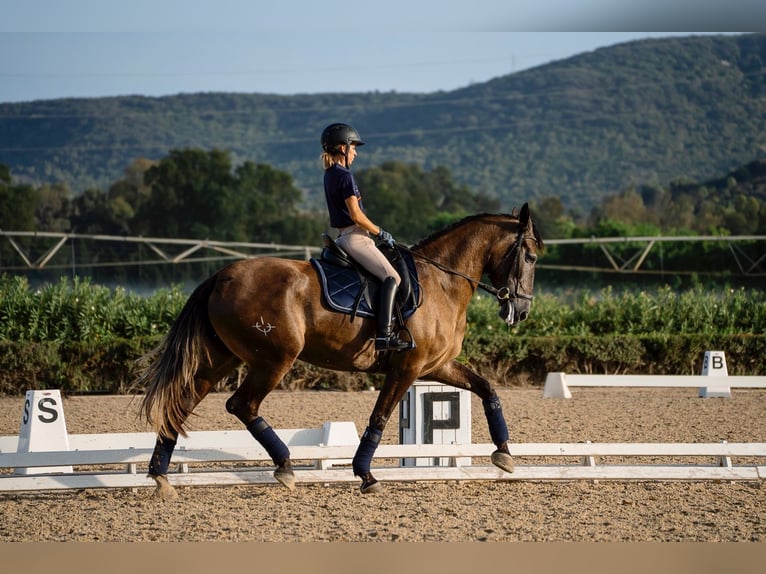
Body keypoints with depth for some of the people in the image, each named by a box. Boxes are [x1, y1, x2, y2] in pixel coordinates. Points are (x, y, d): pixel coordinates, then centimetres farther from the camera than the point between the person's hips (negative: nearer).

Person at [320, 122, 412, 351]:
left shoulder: (330, 175, 14)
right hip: (354, 237, -10)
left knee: (389, 276, 20)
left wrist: (376, 233, 18)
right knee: (392, 277, -16)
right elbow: (356, 215, -20)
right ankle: (384, 335, -27)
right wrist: (380, 232, -7)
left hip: (343, 236, 10)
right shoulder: (345, 175, -15)